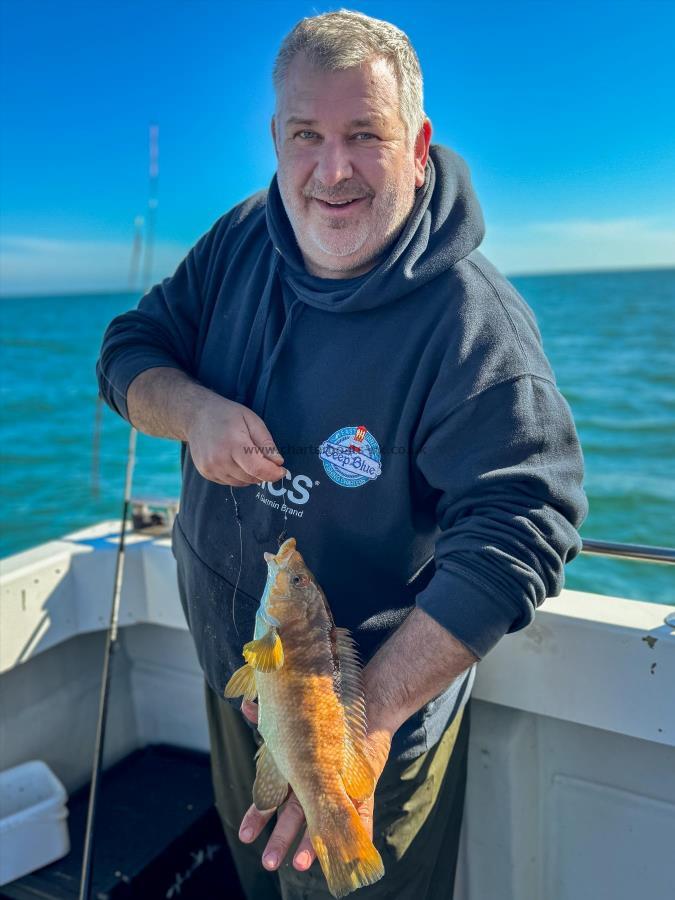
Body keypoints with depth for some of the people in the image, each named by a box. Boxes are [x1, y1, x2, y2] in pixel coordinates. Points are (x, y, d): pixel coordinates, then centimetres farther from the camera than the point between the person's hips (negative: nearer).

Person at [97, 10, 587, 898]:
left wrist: (373, 708, -42)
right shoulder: (242, 241, -6)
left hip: (382, 705, -5)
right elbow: (131, 348, 0)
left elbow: (519, 530, -34)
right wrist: (194, 410, -24)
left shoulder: (472, 321, -27)